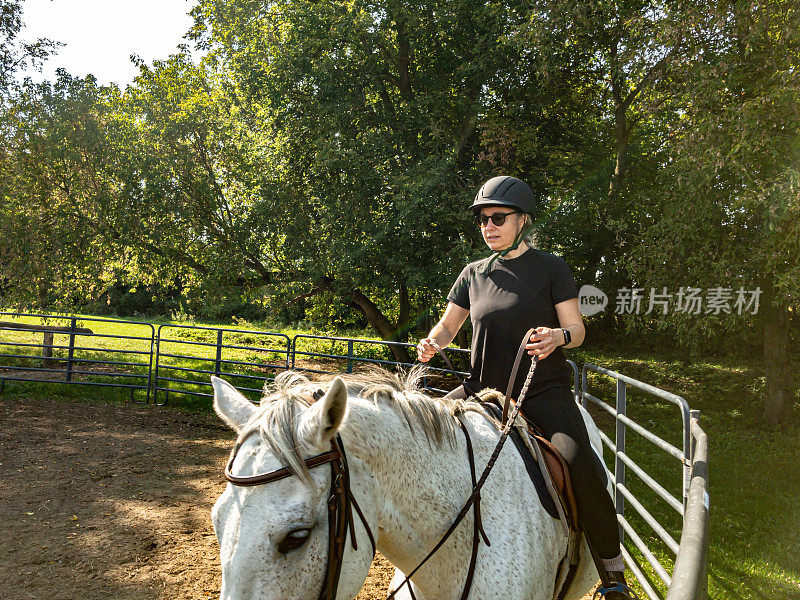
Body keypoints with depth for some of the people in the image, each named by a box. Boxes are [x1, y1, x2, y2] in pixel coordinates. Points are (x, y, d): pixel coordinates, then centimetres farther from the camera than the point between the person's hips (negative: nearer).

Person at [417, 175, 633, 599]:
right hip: (483, 389, 4)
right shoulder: (473, 274, 10)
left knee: (579, 462, -27)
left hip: (543, 390, -4)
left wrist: (559, 336, -25)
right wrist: (432, 343, -8)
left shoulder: (551, 268, 0)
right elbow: (447, 325, 15)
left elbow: (577, 329, -1)